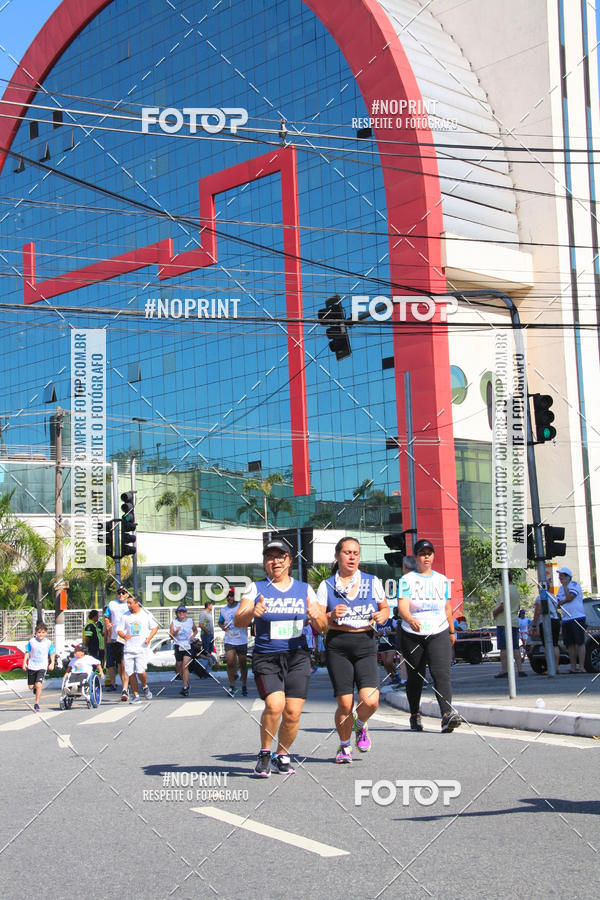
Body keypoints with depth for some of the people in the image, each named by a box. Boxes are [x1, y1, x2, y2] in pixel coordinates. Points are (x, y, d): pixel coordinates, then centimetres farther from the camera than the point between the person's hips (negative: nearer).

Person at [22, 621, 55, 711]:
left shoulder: (48, 642, -3)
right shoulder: (31, 641, -2)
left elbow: (52, 654, 7)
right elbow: (27, 652, 6)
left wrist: (52, 663, -5)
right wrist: (25, 662, -3)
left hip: (42, 667, -2)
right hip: (32, 666, 2)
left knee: (38, 684, -18)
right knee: (31, 686, 7)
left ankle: (36, 704, -8)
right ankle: (36, 688, 45)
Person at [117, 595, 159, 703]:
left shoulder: (146, 614, 2)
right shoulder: (125, 616, 7)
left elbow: (155, 627, 9)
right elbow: (119, 630, 9)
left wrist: (149, 638, -7)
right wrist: (124, 636, -14)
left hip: (142, 648, -3)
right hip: (128, 648, 3)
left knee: (140, 671, -15)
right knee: (130, 673, -1)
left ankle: (145, 687, 15)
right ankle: (135, 696, 10)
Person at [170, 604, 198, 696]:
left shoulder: (190, 621, 2)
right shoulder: (174, 623, 1)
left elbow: (195, 630, 17)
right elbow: (171, 635, 0)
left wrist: (193, 636, -3)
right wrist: (176, 632, -20)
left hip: (188, 646, -2)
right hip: (178, 646, 2)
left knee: (185, 666, -15)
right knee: (179, 666, 9)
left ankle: (185, 687, -14)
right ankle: (186, 682, 37)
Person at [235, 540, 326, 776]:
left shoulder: (304, 589, 8)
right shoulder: (256, 589, 2)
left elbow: (322, 626, 9)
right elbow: (238, 622, -7)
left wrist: (317, 616, -14)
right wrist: (251, 612, -29)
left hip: (297, 657, 2)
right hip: (266, 658, -2)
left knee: (293, 712, -5)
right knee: (274, 705, -20)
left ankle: (282, 756, 19)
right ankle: (264, 753, 3)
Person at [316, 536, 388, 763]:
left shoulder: (372, 582, 9)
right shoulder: (327, 585, 6)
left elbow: (385, 608, 20)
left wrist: (382, 616, -2)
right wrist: (332, 616, -17)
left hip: (365, 644, 1)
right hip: (337, 645, -1)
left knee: (370, 701, -14)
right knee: (345, 704, -4)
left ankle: (360, 725, 21)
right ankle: (344, 746, 23)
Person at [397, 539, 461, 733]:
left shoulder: (442, 580, 11)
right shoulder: (407, 580, -1)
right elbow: (402, 605, -15)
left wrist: (452, 631, 26)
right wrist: (410, 619, -35)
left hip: (439, 634, 1)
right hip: (412, 635, -1)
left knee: (441, 673, -16)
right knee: (415, 677, 8)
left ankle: (447, 716, -27)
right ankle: (415, 716, 25)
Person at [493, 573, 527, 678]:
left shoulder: (506, 590, -13)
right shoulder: (516, 590, 16)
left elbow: (503, 606, -21)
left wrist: (495, 612, -6)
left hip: (504, 623, -9)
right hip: (515, 622, 9)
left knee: (504, 648, -6)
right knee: (515, 648, 8)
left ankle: (504, 671, -7)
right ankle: (520, 670, 4)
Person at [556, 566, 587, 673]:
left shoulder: (574, 585, -5)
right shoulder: (561, 588, 17)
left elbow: (569, 597, -19)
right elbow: (557, 605, 17)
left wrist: (565, 585, -9)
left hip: (577, 618, -8)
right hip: (566, 619, 8)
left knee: (580, 642, -7)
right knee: (570, 644, 7)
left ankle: (581, 667, -9)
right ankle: (573, 667, 12)